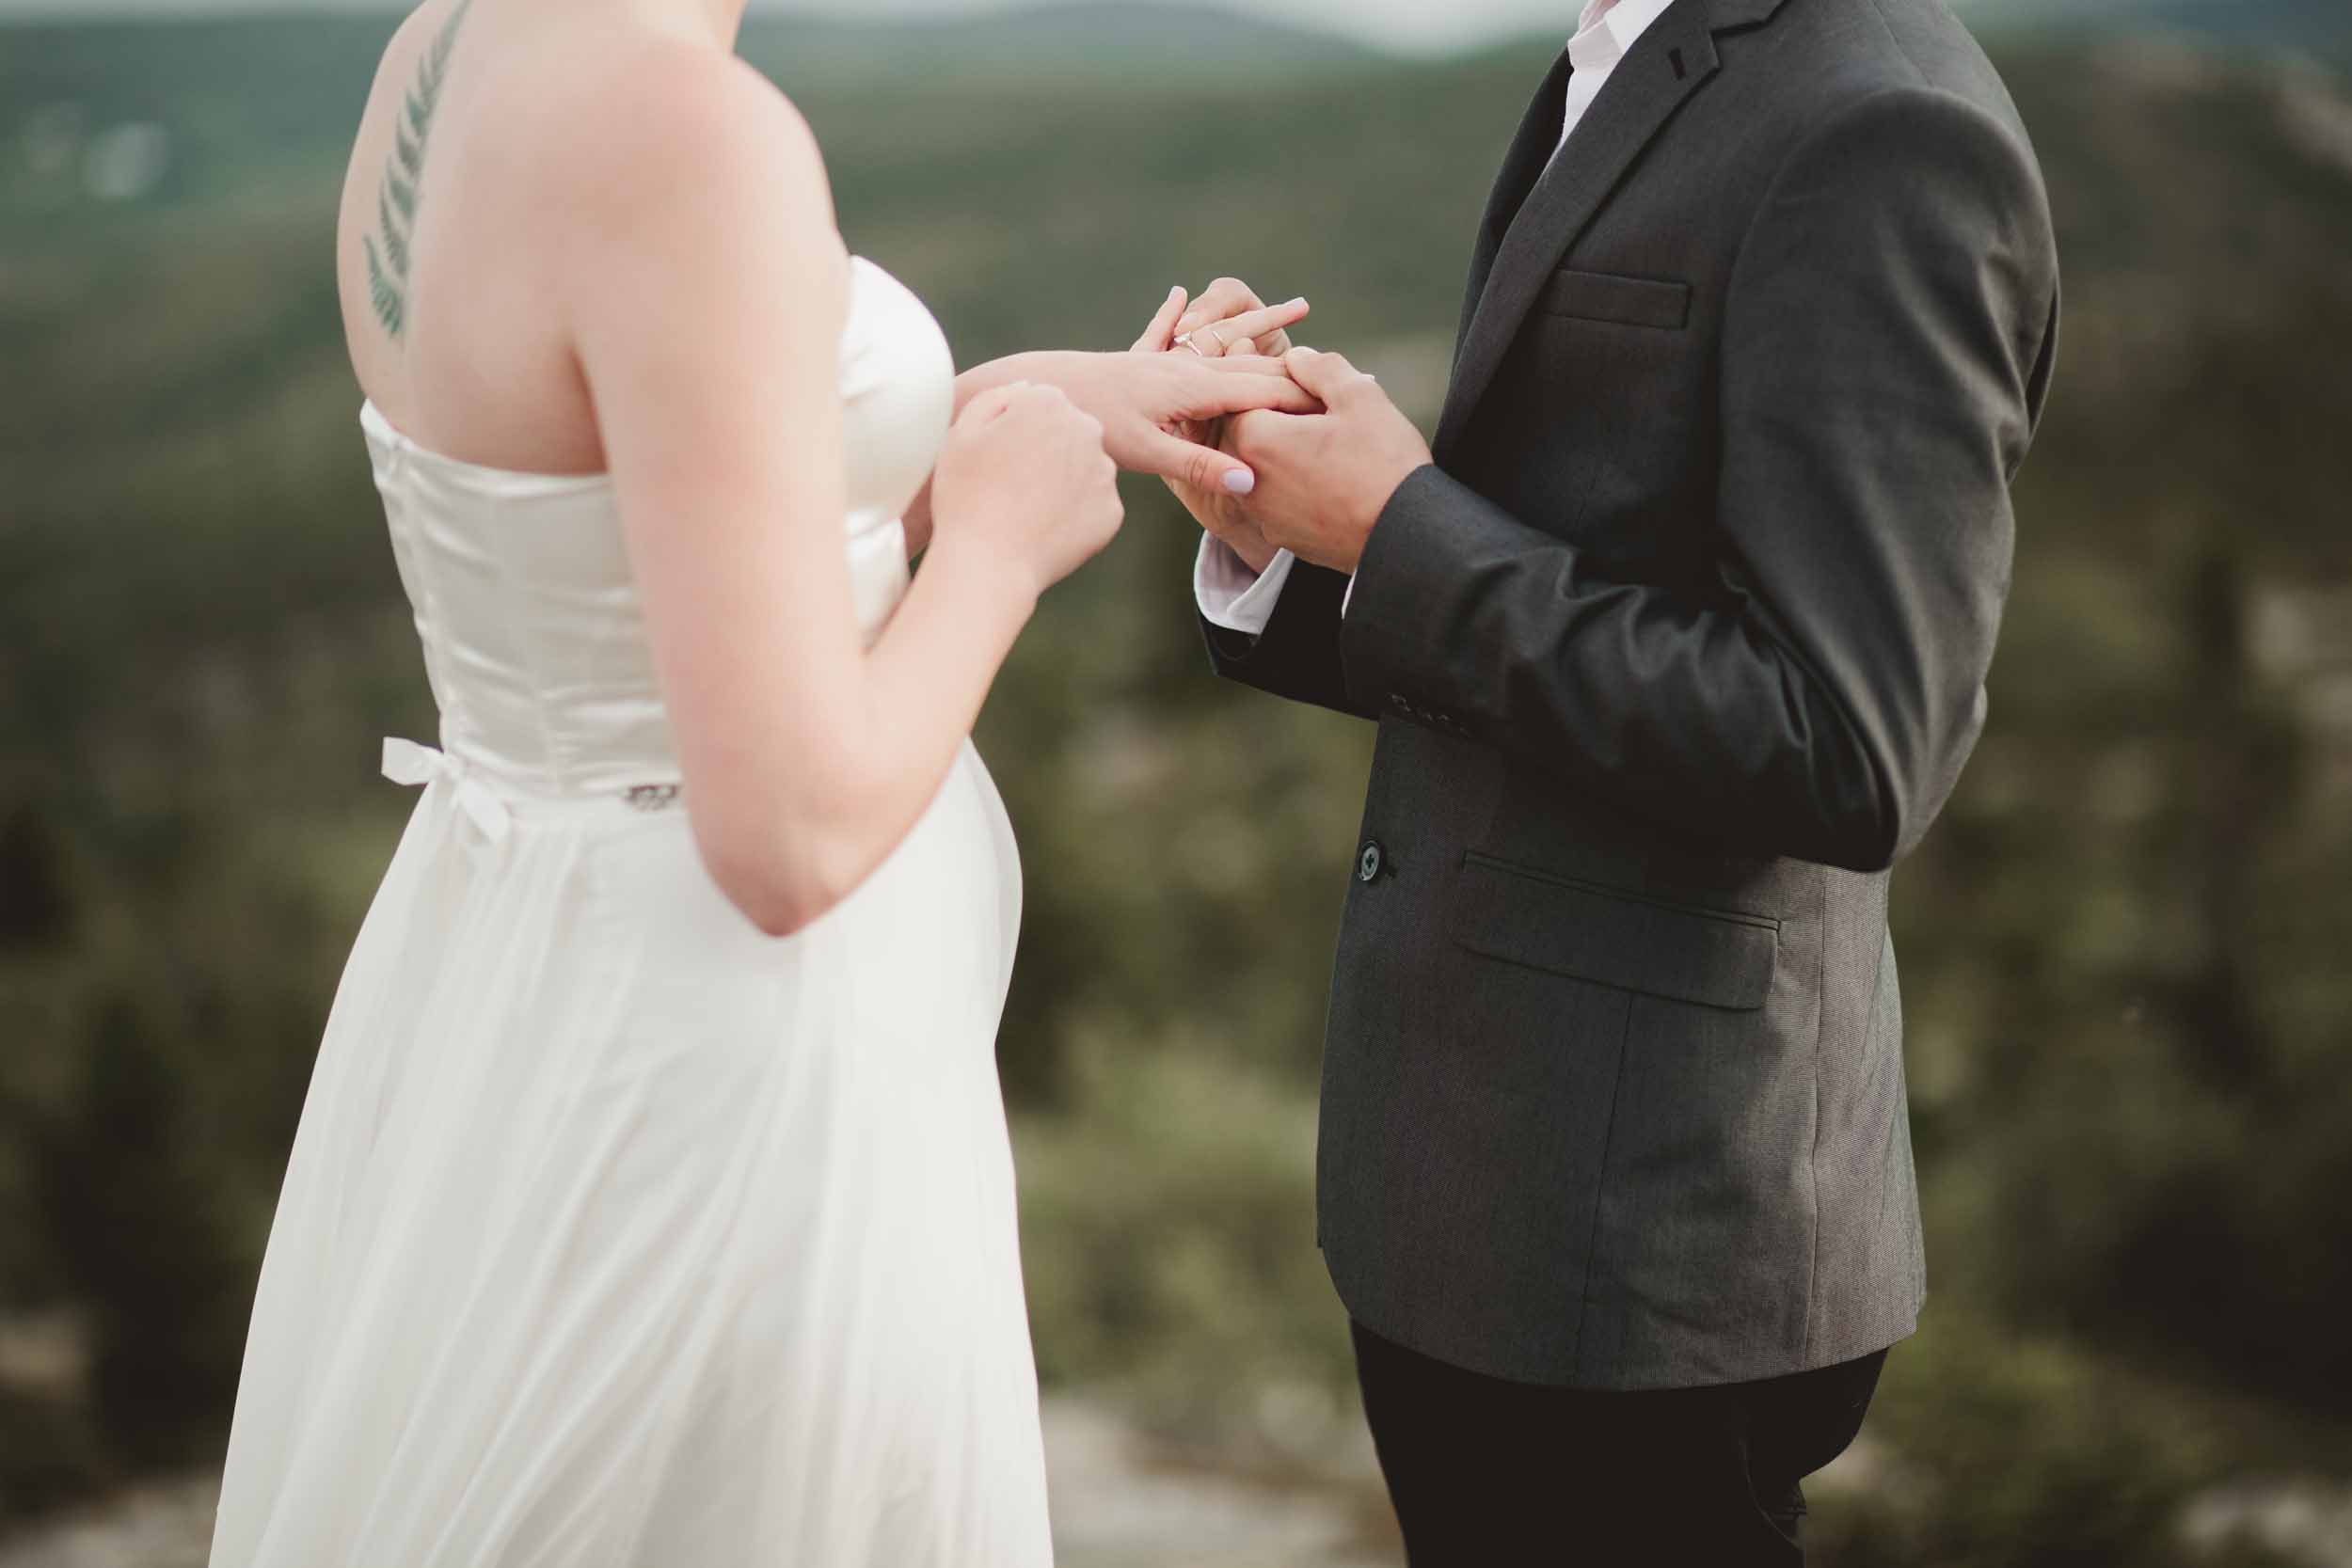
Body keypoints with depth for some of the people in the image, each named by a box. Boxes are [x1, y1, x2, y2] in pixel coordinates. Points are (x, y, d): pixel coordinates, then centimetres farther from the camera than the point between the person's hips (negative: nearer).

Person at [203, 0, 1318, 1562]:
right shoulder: (684, 139, -25)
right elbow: (788, 839, -27)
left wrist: (1018, 405, 9)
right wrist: (999, 533, -9)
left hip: (527, 1003, 9)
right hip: (722, 1081, -8)